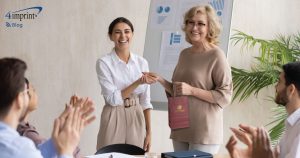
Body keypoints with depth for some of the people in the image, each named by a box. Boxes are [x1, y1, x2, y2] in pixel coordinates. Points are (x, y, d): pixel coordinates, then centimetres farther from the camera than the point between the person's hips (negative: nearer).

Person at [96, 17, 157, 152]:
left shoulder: (142, 63, 5)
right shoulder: (104, 63, -7)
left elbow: (145, 101, 8)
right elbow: (113, 99, -14)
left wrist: (148, 132, 5)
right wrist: (138, 82, -20)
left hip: (137, 120, 4)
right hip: (114, 119, -3)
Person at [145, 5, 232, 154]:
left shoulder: (216, 55, -9)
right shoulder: (184, 54, 11)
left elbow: (225, 96, -14)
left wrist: (191, 90, -18)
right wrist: (160, 80, 3)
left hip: (204, 132, -6)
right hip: (180, 129, 6)